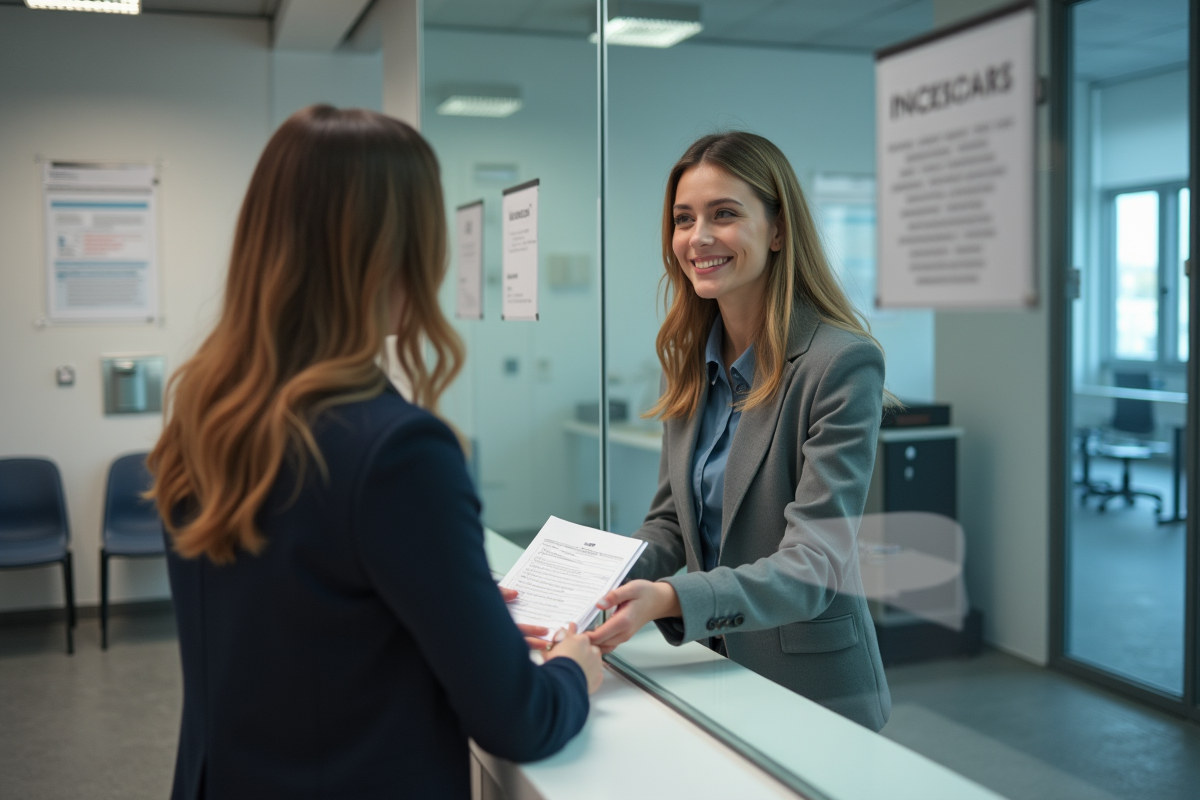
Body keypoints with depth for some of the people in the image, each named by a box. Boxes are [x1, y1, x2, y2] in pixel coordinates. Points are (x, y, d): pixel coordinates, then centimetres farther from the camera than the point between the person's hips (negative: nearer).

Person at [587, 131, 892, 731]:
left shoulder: (844, 364, -20)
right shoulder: (688, 360, 2)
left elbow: (812, 565, -25)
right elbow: (671, 520, 7)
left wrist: (670, 599, -39)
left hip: (810, 686, -6)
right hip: (711, 669, 6)